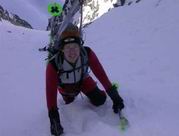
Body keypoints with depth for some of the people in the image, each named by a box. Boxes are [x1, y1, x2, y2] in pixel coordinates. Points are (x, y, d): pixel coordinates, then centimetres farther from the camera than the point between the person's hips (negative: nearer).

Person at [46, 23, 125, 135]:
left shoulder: (87, 53, -37)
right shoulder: (54, 64, -41)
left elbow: (100, 73, -31)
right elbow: (51, 90, -38)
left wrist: (113, 94, -31)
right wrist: (53, 116, -41)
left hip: (83, 79, 1)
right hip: (65, 85, 0)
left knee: (99, 100, -7)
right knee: (70, 101, 22)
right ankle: (69, 97, 57)